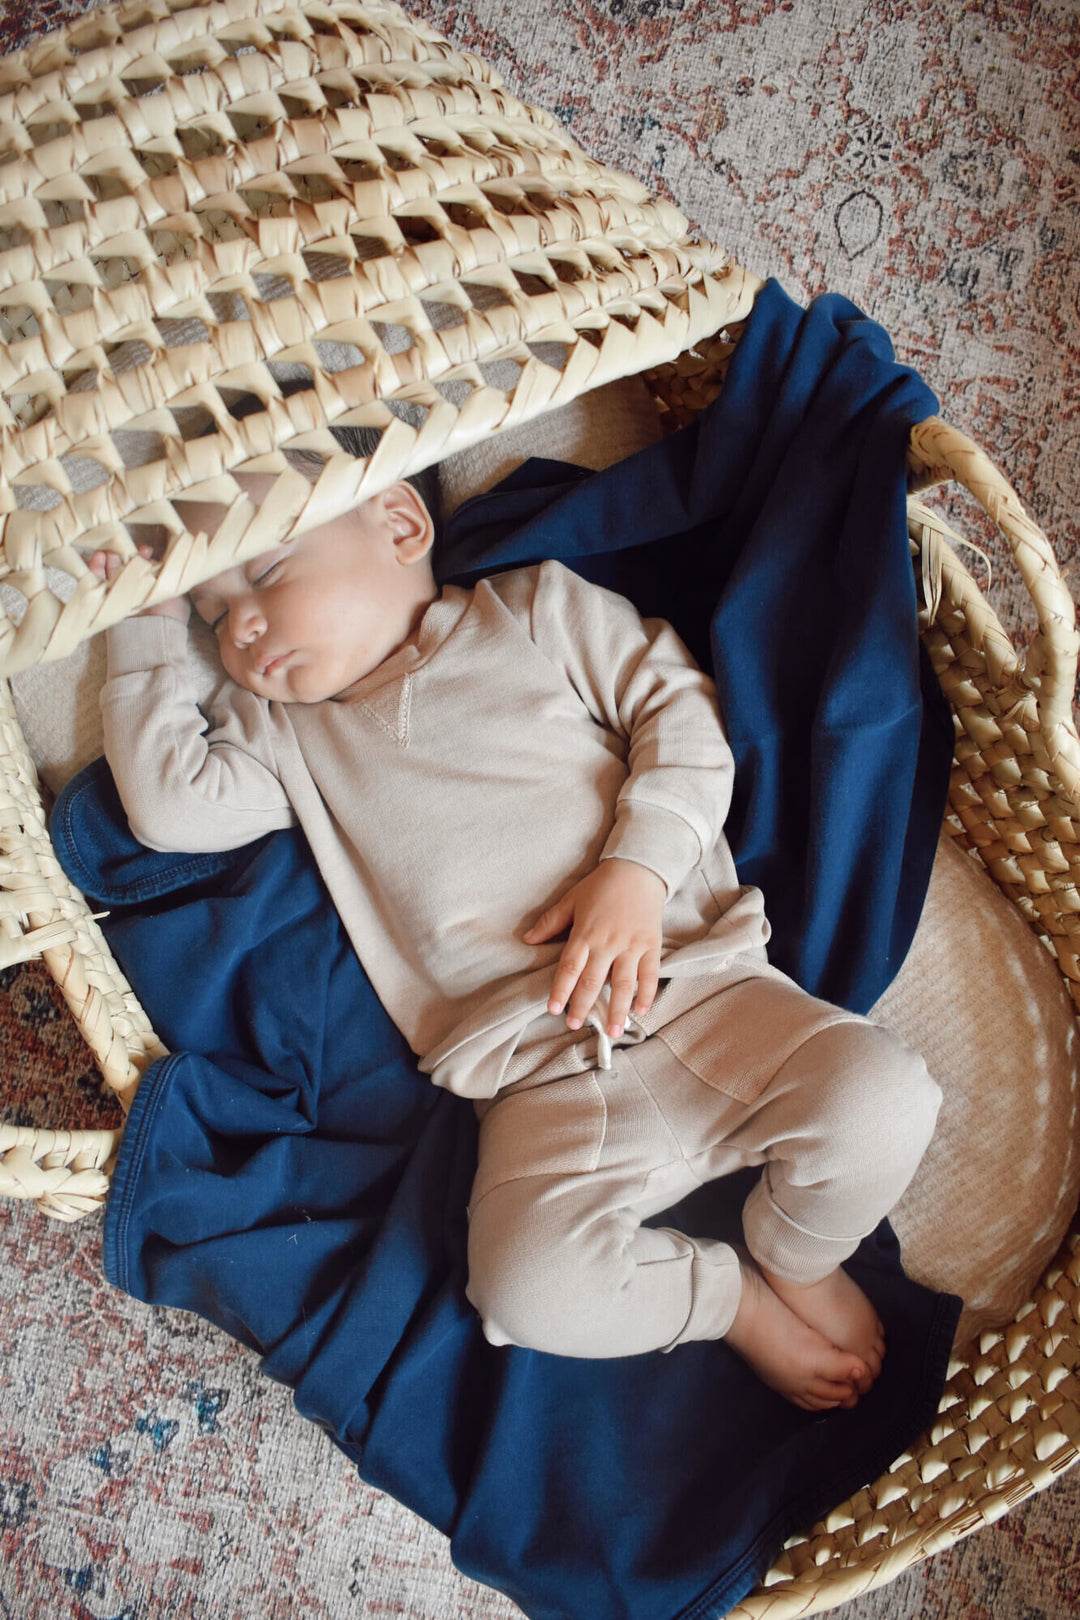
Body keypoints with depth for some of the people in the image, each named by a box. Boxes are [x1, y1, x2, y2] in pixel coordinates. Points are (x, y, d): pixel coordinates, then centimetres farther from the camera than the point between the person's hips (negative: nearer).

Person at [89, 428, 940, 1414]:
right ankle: (735, 1301, 5)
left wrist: (638, 866, -12)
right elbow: (170, 803, 4)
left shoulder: (537, 610, 11)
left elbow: (684, 708, 3)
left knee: (879, 1100, -24)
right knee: (530, 1286, -25)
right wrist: (148, 627, 11)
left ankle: (796, 1260, 9)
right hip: (545, 1084, 1)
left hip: (702, 980, 0)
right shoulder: (283, 735, 19)